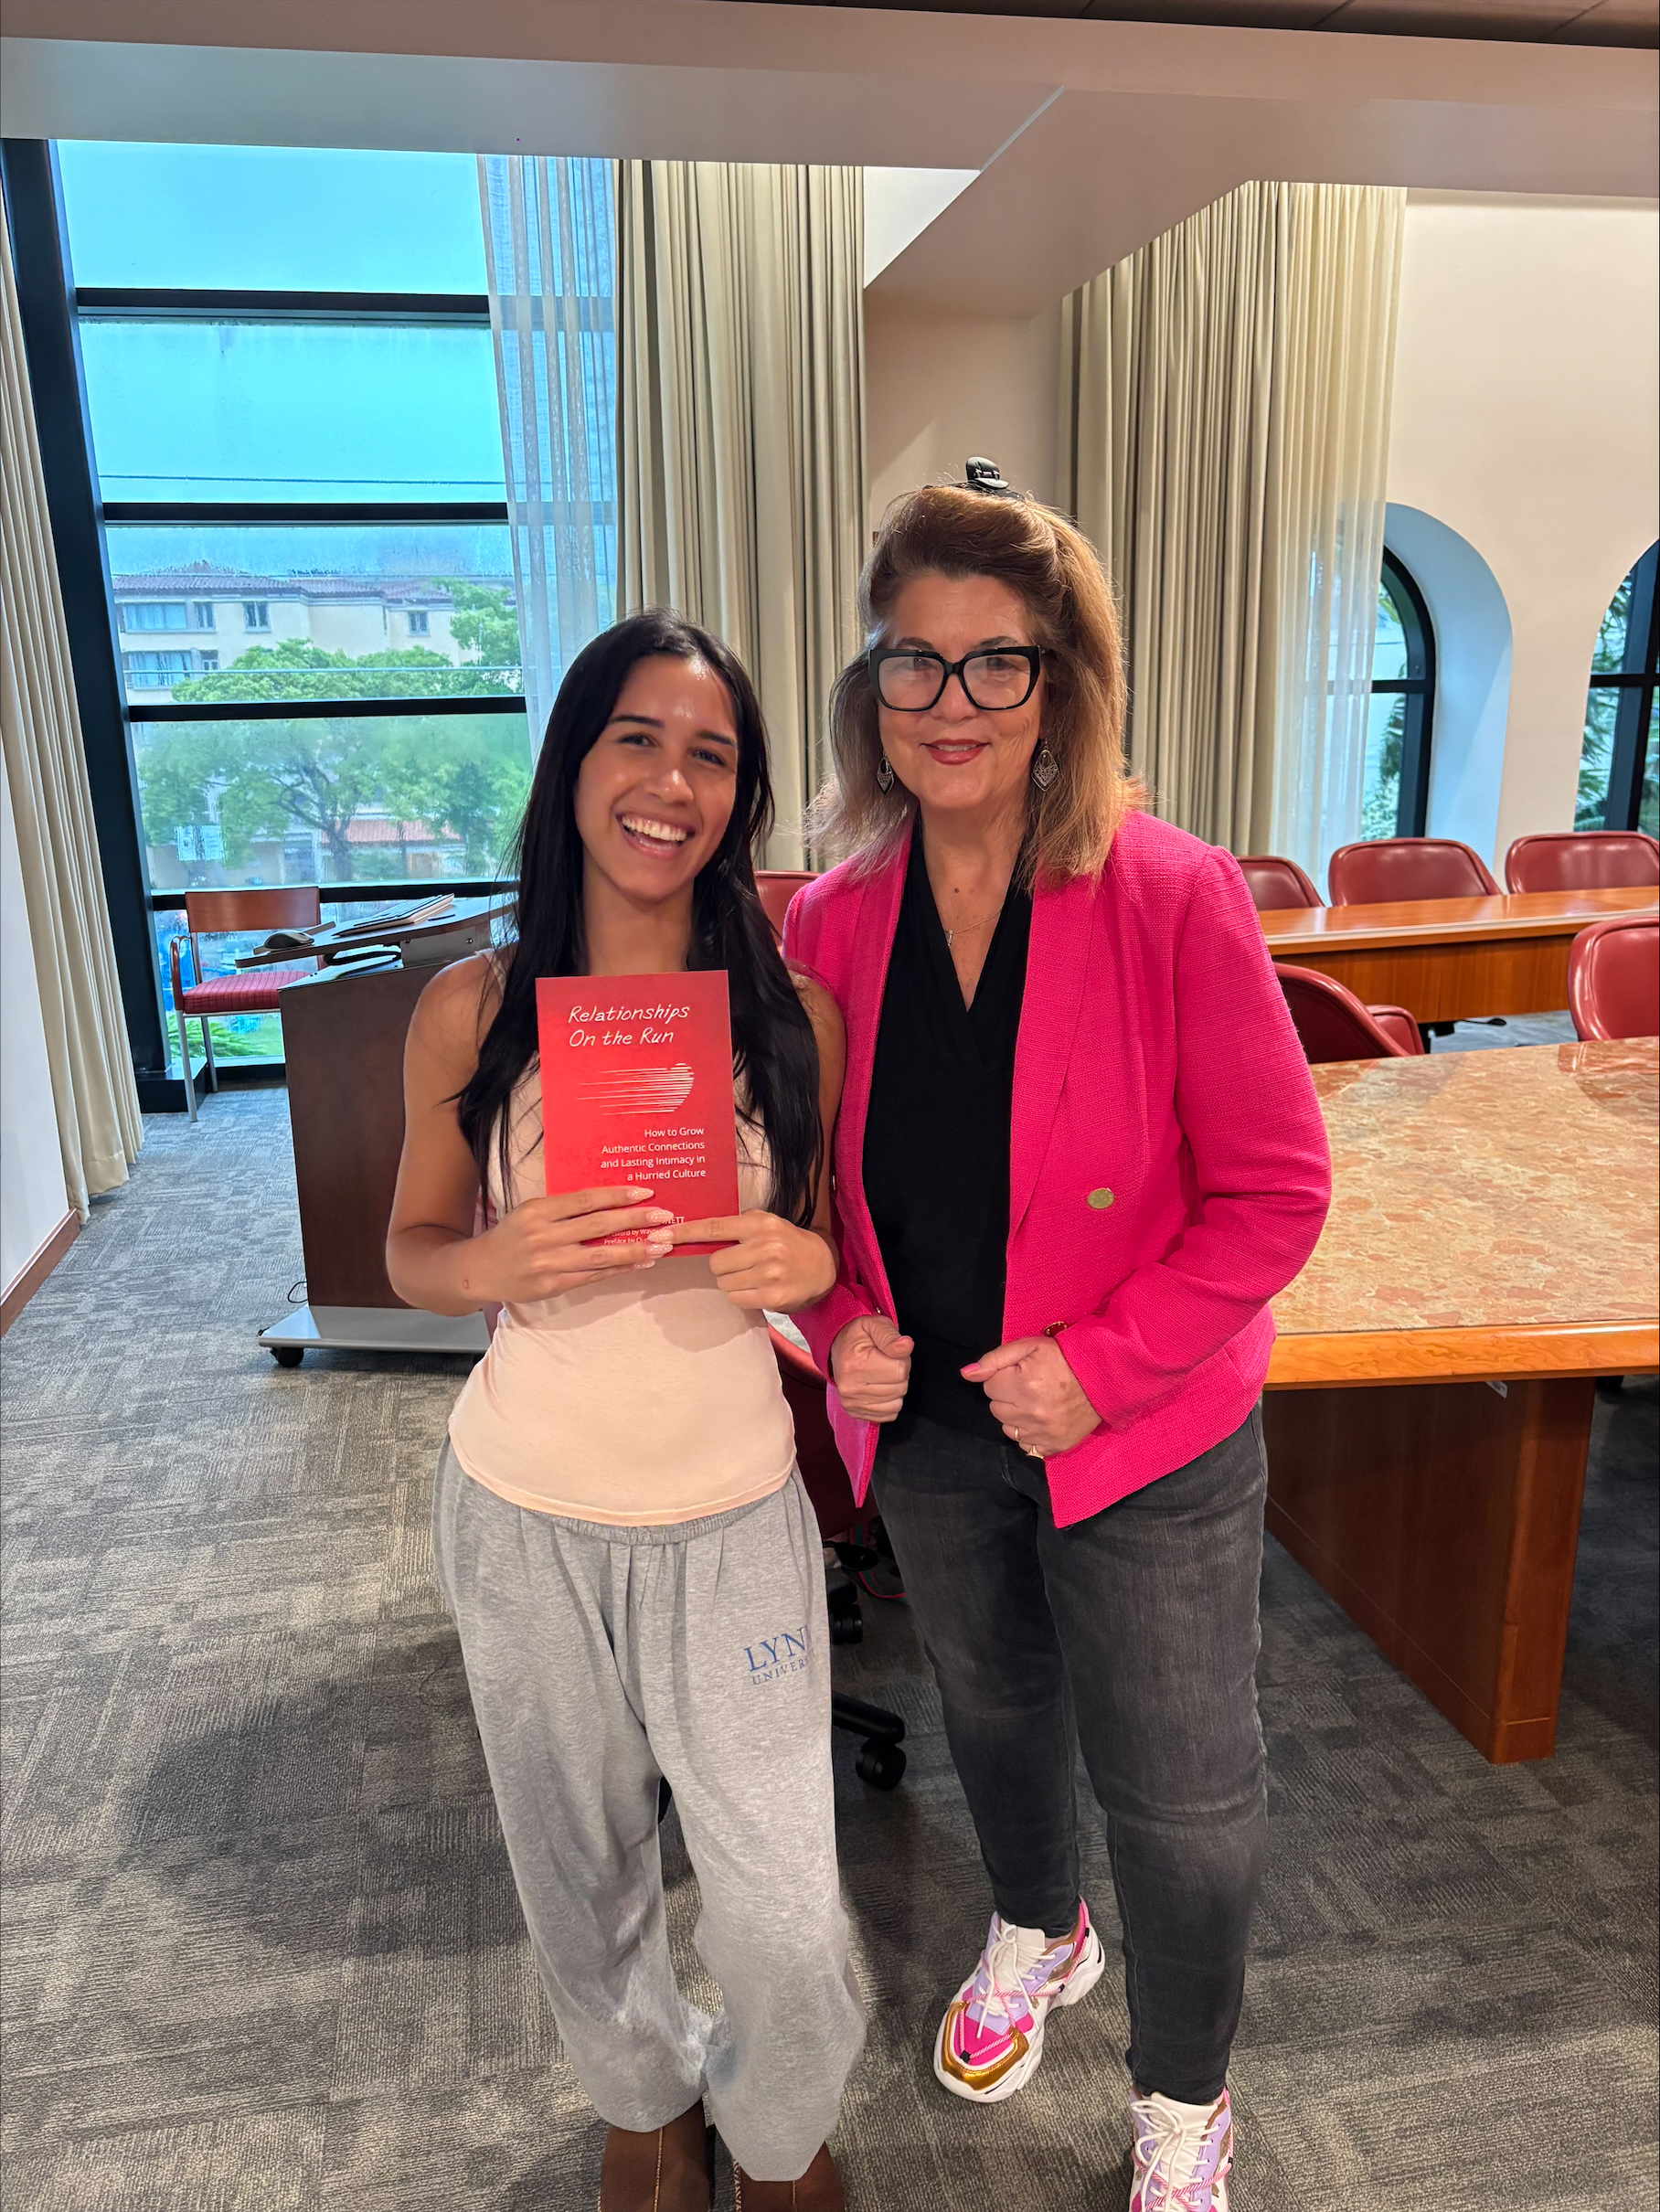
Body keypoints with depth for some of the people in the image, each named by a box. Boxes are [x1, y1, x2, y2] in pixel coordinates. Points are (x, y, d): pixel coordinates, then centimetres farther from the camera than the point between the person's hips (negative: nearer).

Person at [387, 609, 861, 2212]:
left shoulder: (793, 1012, -8)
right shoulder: (473, 1009, -9)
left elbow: (827, 1240, 3)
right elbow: (411, 1250, 1)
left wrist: (810, 1263, -20)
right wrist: (493, 1264, -21)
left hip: (732, 1512, 0)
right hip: (523, 1516, 1)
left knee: (780, 1900, 8)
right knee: (580, 1867, 22)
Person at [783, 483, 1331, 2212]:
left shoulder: (1175, 901, -20)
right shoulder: (832, 921, -7)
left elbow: (1276, 1188, -15)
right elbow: (803, 1169, 5)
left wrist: (1105, 1361, -21)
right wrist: (836, 1324, -12)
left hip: (1151, 1441, -3)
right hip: (926, 1425, 4)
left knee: (1181, 1794, 13)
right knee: (989, 1707, 28)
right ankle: (1037, 1933, 61)